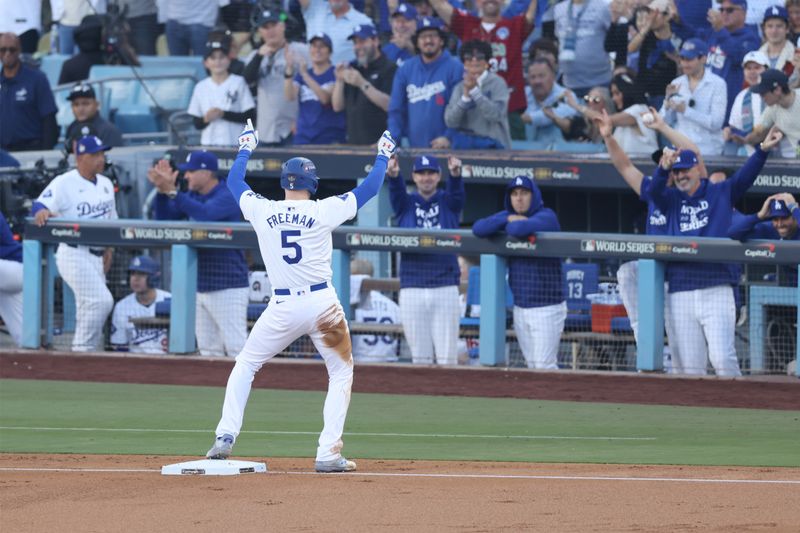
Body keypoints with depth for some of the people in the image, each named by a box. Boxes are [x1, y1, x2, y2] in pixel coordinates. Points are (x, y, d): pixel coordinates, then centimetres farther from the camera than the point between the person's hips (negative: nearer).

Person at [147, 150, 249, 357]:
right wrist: (162, 190, -9)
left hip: (228, 287, -9)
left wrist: (172, 192, -33)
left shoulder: (226, 197, -12)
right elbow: (164, 217, 8)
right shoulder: (192, 196, 12)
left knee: (236, 348, -12)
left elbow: (204, 214, -30)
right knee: (208, 349, 10)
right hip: (200, 287, 9)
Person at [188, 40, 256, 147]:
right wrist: (206, 119, -10)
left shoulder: (238, 83, 1)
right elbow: (197, 124, 12)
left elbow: (250, 116, -4)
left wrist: (223, 114, -11)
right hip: (208, 144, 3)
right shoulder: (201, 87, 10)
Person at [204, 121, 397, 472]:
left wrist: (245, 149, 36)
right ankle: (328, 453, 0)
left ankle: (225, 437, 6)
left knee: (245, 366, 18)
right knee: (341, 374, 11)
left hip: (282, 308, 1)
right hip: (322, 305, -1)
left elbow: (234, 181, 20)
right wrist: (384, 155, 22)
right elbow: (368, 189, 6)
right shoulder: (323, 211, -4)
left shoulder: (261, 211, 1)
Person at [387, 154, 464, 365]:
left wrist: (455, 174, -37)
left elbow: (457, 191, -13)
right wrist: (393, 176, -36)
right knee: (420, 356, 3)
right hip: (412, 290, 1)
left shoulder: (448, 202, 8)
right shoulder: (406, 203, 9)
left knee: (447, 356, -3)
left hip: (445, 289, -1)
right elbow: (396, 191, -11)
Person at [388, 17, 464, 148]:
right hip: (412, 147, 3)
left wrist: (449, 137, -17)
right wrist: (392, 138, -1)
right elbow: (396, 109, 12)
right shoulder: (405, 69, 11)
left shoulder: (455, 68, -2)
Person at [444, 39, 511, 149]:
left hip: (491, 143, -3)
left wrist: (475, 91, -18)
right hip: (464, 144, 3)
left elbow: (495, 114, -15)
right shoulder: (459, 87, 9)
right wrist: (465, 96, -15)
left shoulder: (497, 83, 0)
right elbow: (450, 121, -2)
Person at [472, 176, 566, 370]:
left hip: (547, 307, -7)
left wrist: (510, 224, -6)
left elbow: (521, 229, -29)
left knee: (544, 367, -11)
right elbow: (478, 228, -2)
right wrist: (509, 220, -11)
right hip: (520, 308, 7)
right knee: (532, 366, 8)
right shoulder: (508, 215, 11)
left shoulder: (546, 217, -10)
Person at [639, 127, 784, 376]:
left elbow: (745, 176, -3)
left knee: (722, 358, -14)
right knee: (688, 366, 2)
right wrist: (664, 168, -26)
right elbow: (652, 190, -4)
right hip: (680, 296, 3)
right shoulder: (671, 200, 14)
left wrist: (763, 149, -21)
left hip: (717, 292, -3)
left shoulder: (721, 193, 10)